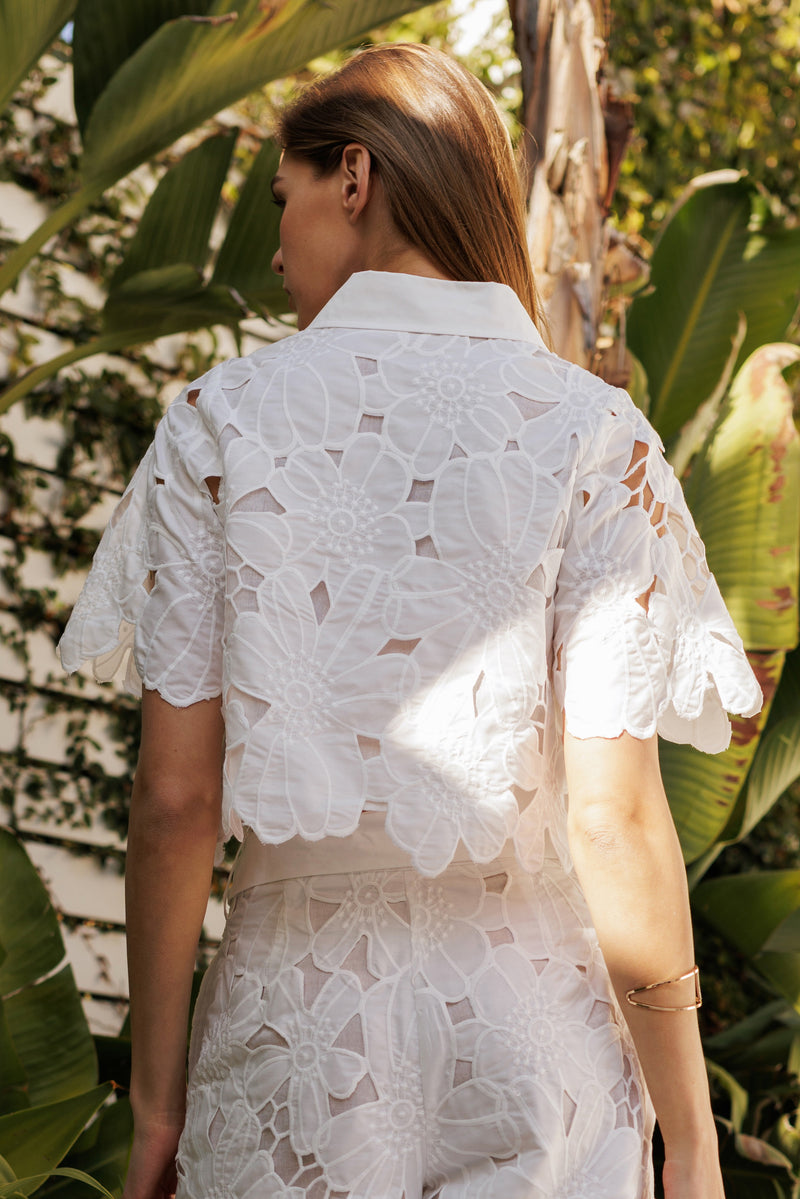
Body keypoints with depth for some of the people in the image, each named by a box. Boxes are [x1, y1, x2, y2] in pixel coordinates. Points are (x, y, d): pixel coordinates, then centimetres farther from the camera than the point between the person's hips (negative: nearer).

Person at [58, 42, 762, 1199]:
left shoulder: (221, 419, -4)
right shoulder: (591, 435, -7)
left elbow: (175, 797, -6)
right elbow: (613, 821, -11)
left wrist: (156, 1093, 5)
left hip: (294, 1010, 1)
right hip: (528, 1023, -1)